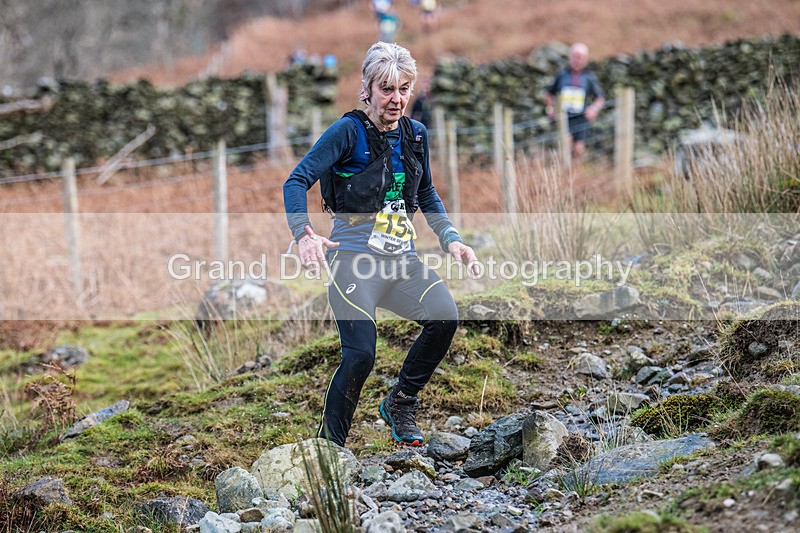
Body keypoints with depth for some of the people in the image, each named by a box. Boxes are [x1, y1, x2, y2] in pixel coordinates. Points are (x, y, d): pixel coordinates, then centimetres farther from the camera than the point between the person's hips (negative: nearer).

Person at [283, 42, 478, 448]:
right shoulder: (348, 132, -8)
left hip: (401, 259, 6)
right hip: (354, 258, -5)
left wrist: (451, 239, 11)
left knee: (444, 315, -19)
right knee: (360, 354, -16)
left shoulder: (414, 134, 11)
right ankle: (329, 446, 5)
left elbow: (426, 195, 25)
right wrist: (304, 236, -30)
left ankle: (400, 404, 3)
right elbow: (296, 182, -14)